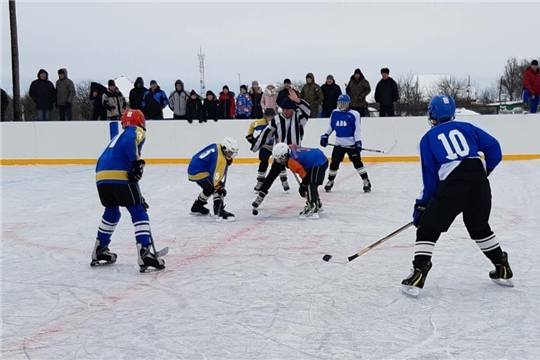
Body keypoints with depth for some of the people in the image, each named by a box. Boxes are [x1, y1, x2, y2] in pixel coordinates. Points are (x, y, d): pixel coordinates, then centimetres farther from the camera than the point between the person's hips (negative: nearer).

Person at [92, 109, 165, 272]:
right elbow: (130, 141, -14)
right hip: (120, 176, -7)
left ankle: (99, 252, 34)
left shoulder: (119, 136, 35)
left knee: (112, 212, 27)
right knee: (139, 213, 0)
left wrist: (137, 196, 36)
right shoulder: (137, 131, 12)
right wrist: (138, 163, -20)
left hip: (102, 177, 8)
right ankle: (144, 254, -10)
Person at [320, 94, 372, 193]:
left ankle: (366, 181, 2)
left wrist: (358, 141, -15)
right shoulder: (334, 113, 6)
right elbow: (331, 126, 19)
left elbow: (357, 129, -9)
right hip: (339, 144, 4)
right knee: (334, 163, 7)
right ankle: (330, 181, 24)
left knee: (357, 162, -6)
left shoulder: (354, 114, -7)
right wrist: (325, 136, 17)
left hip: (351, 144, -4)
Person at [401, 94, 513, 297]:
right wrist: (485, 170, 28)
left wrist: (422, 205, 17)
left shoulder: (428, 138, 13)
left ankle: (418, 275, -4)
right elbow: (493, 147, 12)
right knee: (479, 227, 27)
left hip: (452, 184, -4)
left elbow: (430, 178, 10)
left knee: (427, 229, 6)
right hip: (479, 181, 4)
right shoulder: (466, 127, 19)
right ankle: (502, 269, 33)